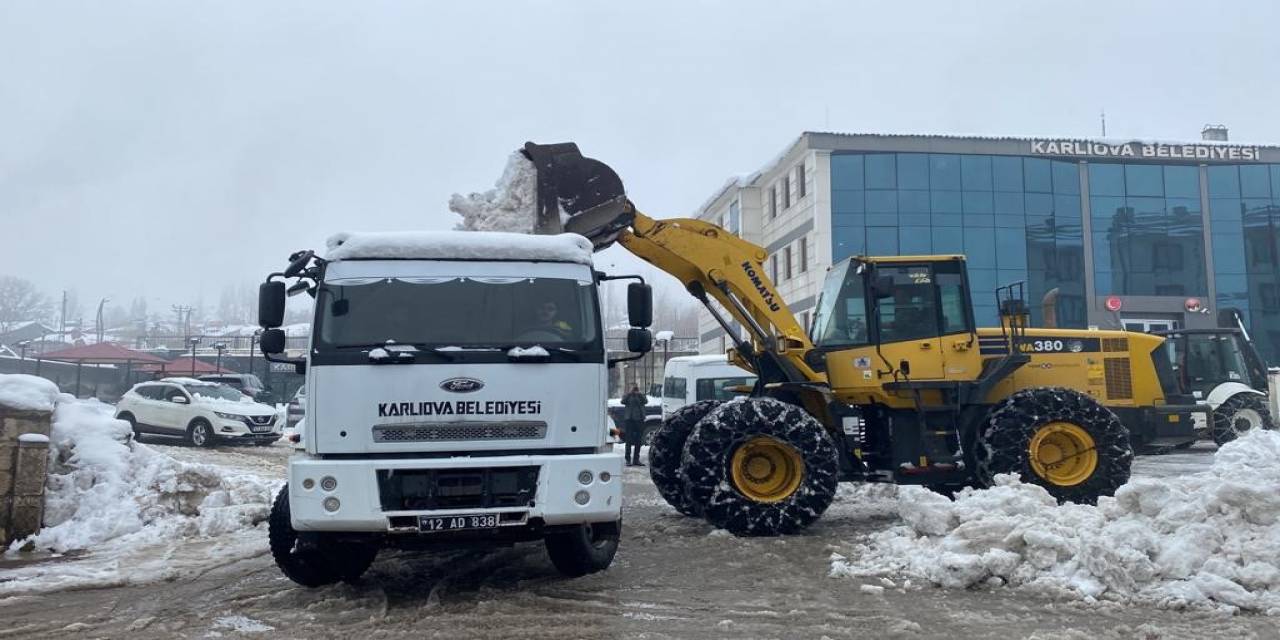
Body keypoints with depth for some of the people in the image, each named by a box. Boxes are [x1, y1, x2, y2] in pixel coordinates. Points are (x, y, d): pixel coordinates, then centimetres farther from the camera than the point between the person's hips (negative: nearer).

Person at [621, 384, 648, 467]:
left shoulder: (641, 396, 12)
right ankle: (628, 460, -2)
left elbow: (646, 401, -8)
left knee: (638, 441, 6)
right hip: (629, 420, -2)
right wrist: (629, 393, -14)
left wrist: (640, 394, -17)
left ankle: (636, 460, 14)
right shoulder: (627, 396, 8)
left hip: (639, 420, 2)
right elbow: (623, 401, -11)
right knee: (629, 441, -5)